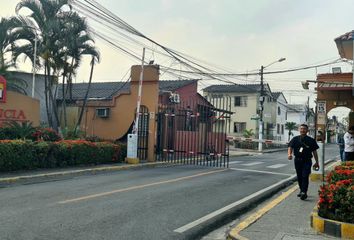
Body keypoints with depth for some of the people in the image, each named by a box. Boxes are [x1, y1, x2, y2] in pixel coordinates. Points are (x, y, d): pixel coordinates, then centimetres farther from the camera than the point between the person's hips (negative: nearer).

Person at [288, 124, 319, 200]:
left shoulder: (311, 140, 1)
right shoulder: (295, 139, 5)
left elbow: (314, 151, 6)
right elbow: (290, 147, -6)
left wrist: (316, 162, 6)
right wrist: (289, 154, -27)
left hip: (307, 161, -3)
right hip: (297, 160, 3)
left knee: (305, 176, -13)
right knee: (299, 177, 12)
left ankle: (304, 192, -15)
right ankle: (301, 190, 27)